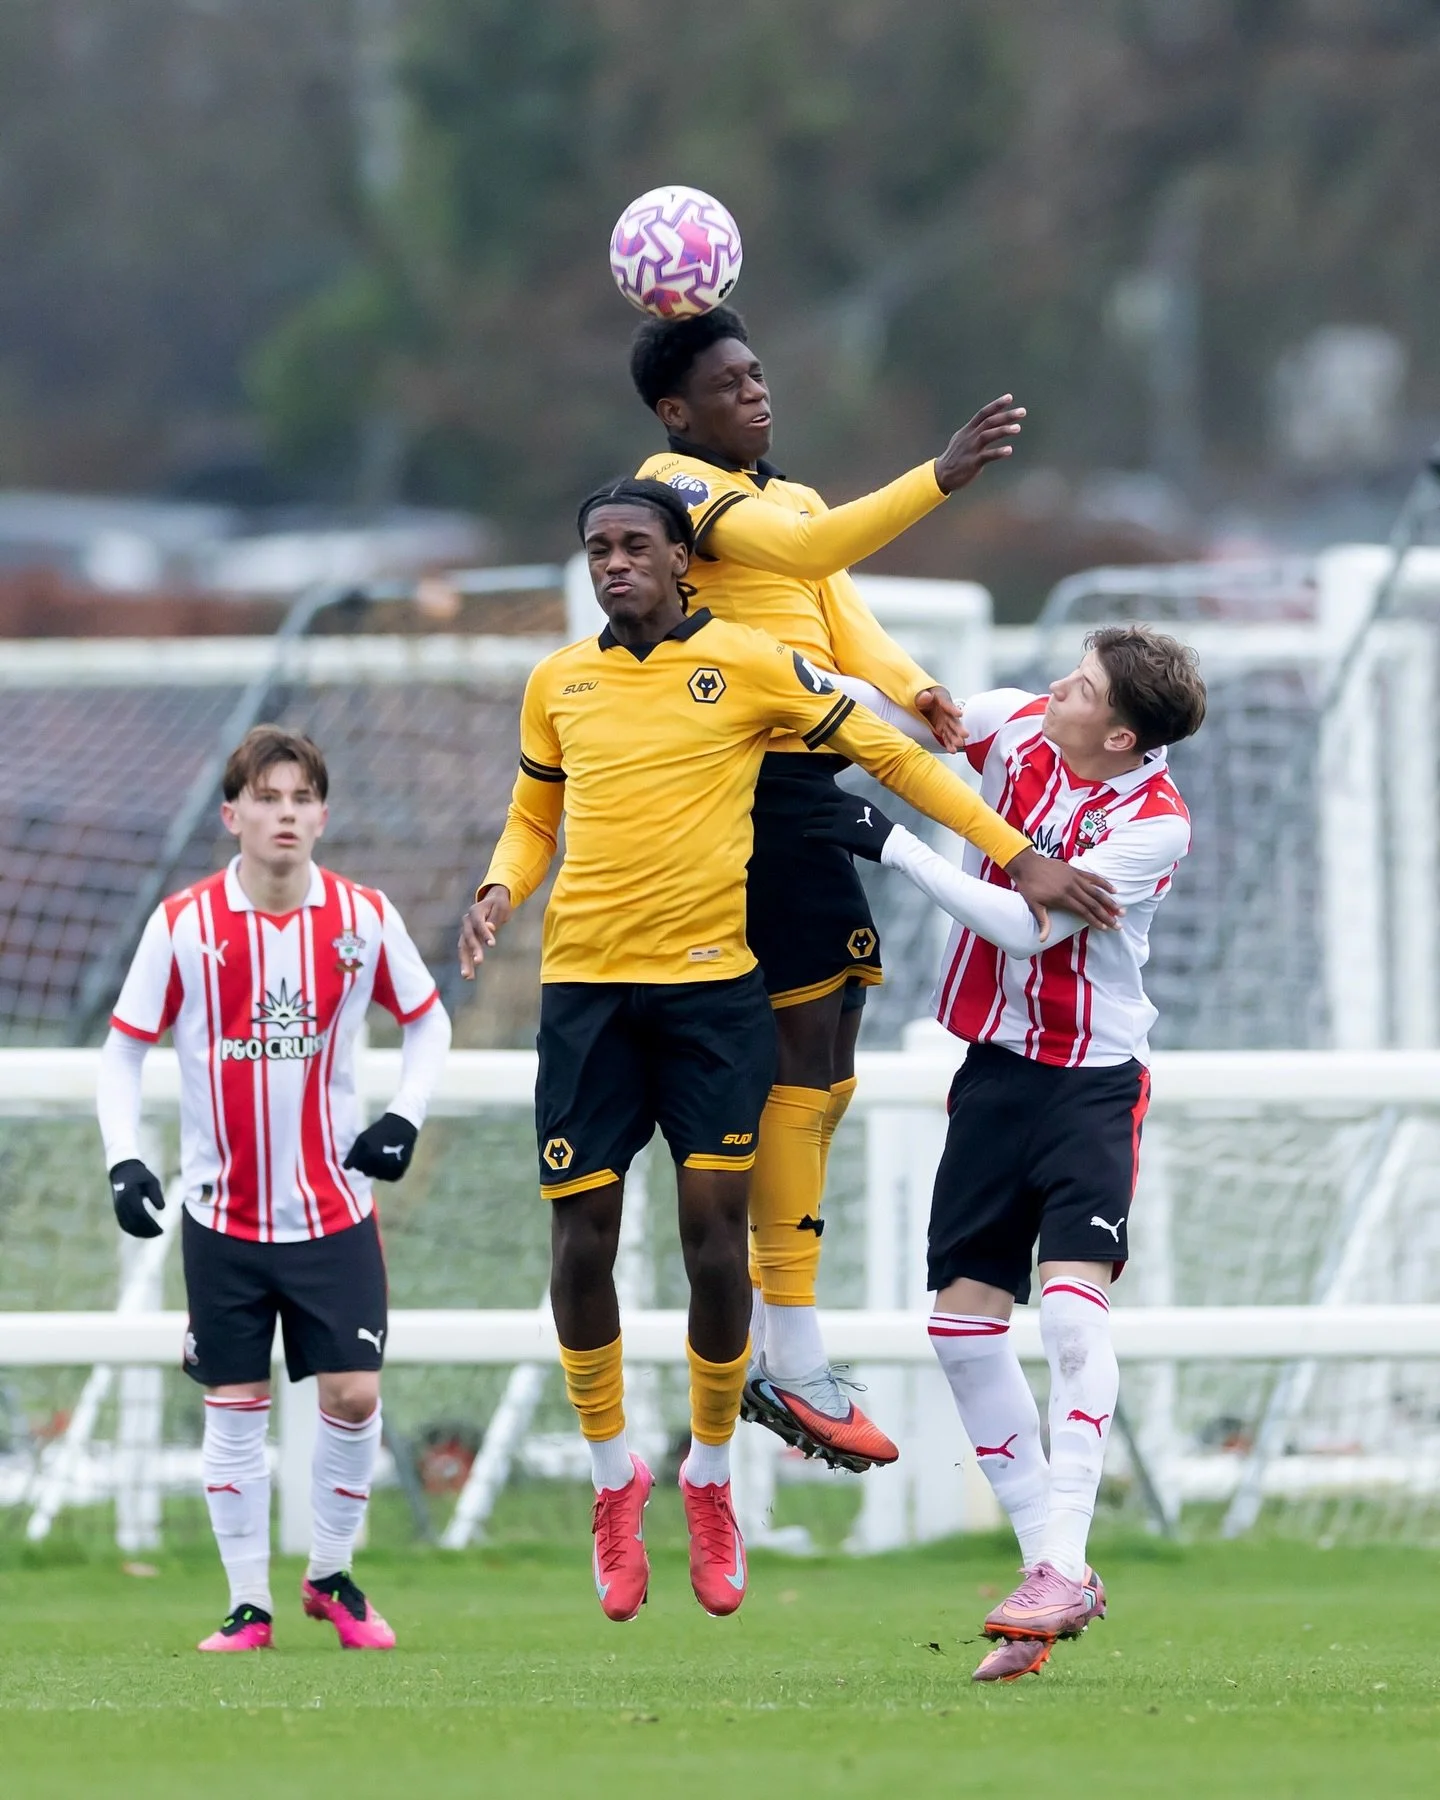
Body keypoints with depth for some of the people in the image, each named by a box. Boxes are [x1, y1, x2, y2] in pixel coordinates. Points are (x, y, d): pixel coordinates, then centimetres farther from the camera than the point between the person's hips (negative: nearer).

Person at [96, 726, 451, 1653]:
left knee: (353, 1395, -5)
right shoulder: (183, 925, -8)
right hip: (222, 1216, -1)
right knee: (235, 1407, 1)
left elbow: (429, 1020, 10)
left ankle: (332, 1576, 16)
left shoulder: (365, 918, -5)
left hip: (335, 1210, 1)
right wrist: (124, 1160, -12)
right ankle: (250, 1603, 11)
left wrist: (406, 1117, -5)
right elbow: (123, 1048, 0)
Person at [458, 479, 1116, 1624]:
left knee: (715, 1235, -5)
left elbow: (885, 752, 2)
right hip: (584, 985, 2)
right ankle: (613, 1475, 18)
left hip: (713, 981, -2)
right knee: (581, 1240, -1)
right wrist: (500, 890, -1)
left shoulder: (747, 663, -1)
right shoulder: (559, 684, 10)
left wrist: (1018, 856, -3)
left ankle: (711, 1476, 15)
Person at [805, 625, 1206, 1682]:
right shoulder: (1020, 727, -2)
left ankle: (1064, 1565, -20)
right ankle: (1049, 1567, 6)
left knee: (1072, 1308, -21)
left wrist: (891, 845, -20)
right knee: (964, 1318, 0)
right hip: (999, 1066, 6)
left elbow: (1026, 924, -22)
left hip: (1093, 1079, -6)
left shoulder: (1155, 823, -17)